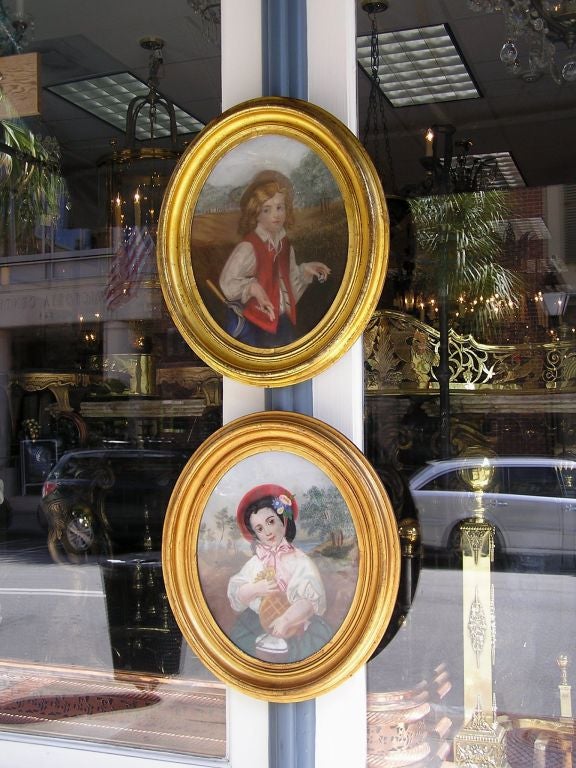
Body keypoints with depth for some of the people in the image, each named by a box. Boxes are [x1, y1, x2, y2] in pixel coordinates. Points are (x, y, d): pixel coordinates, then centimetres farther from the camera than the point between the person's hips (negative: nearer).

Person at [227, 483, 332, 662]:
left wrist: (286, 619, -29)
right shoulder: (255, 562, 4)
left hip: (297, 623, -2)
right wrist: (255, 590, -18)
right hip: (258, 623, 2)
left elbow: (312, 600, -16)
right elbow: (235, 596, 0)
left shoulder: (300, 561, -6)